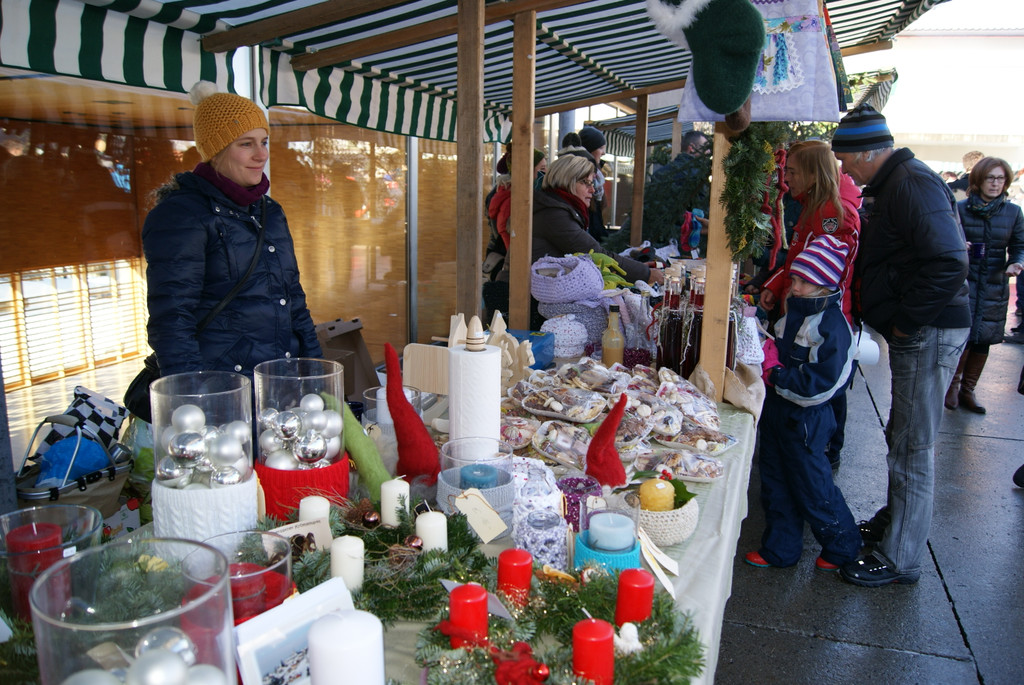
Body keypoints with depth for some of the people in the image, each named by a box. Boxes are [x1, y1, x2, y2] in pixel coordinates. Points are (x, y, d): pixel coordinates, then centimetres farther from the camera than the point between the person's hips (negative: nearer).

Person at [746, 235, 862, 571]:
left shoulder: (831, 325, -20)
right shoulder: (795, 311, 7)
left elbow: (821, 382, -25)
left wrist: (777, 375, -22)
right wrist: (767, 358, 3)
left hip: (805, 418, -9)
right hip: (777, 409, 9)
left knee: (812, 487, 6)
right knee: (775, 482, 15)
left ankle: (842, 546, 29)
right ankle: (780, 547, 30)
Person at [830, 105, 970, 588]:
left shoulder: (912, 185, -18)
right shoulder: (893, 183, 15)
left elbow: (948, 266, -27)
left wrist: (905, 322, -20)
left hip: (929, 334, -10)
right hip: (914, 331, 10)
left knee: (913, 447, -2)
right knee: (903, 438, 20)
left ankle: (900, 558, 9)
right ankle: (893, 521, 37)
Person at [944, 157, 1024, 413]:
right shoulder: (960, 208, -1)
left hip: (995, 286, 3)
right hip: (964, 283, -3)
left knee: (983, 339, 8)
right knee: (963, 336, -7)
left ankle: (967, 390, 22)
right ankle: (953, 385, 14)